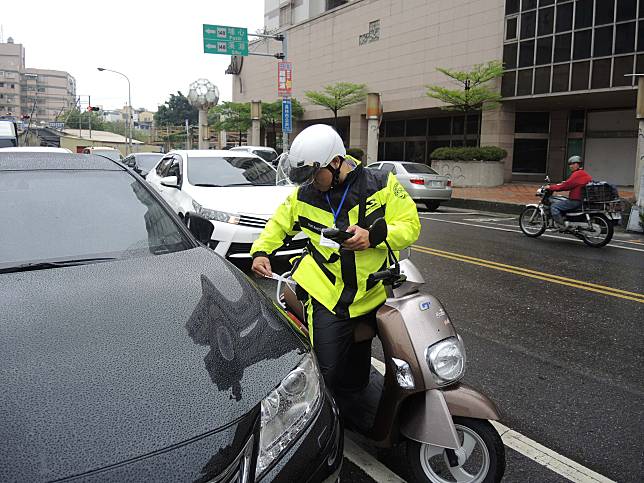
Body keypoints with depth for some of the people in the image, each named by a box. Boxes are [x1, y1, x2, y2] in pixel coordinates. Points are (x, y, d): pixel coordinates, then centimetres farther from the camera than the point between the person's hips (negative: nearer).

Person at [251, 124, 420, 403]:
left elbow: (410, 225, -7)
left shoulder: (383, 185, -5)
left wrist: (373, 236, -24)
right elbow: (278, 224, 16)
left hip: (371, 296, 1)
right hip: (326, 298, -1)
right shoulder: (303, 196, 1)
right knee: (328, 376, -12)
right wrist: (260, 251, -2)